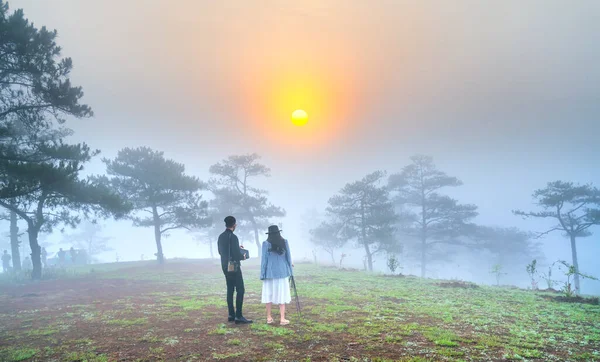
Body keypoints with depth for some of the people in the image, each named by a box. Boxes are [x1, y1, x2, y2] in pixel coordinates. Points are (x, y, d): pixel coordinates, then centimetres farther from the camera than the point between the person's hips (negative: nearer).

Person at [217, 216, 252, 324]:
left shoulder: (221, 237, 7)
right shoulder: (233, 237, -18)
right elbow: (237, 254, -21)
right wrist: (243, 257, 1)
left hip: (225, 266, 9)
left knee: (230, 290, 14)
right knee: (240, 290, -4)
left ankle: (231, 315, 19)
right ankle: (238, 316, -7)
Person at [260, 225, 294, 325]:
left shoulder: (266, 244, -5)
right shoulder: (285, 242, -1)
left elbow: (264, 259, -3)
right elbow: (288, 257, 4)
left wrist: (262, 274, 3)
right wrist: (289, 269, 14)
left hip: (270, 273, -1)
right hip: (282, 272, 1)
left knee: (269, 294, 11)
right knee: (282, 294, 5)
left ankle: (269, 318, 18)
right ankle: (282, 319, 5)